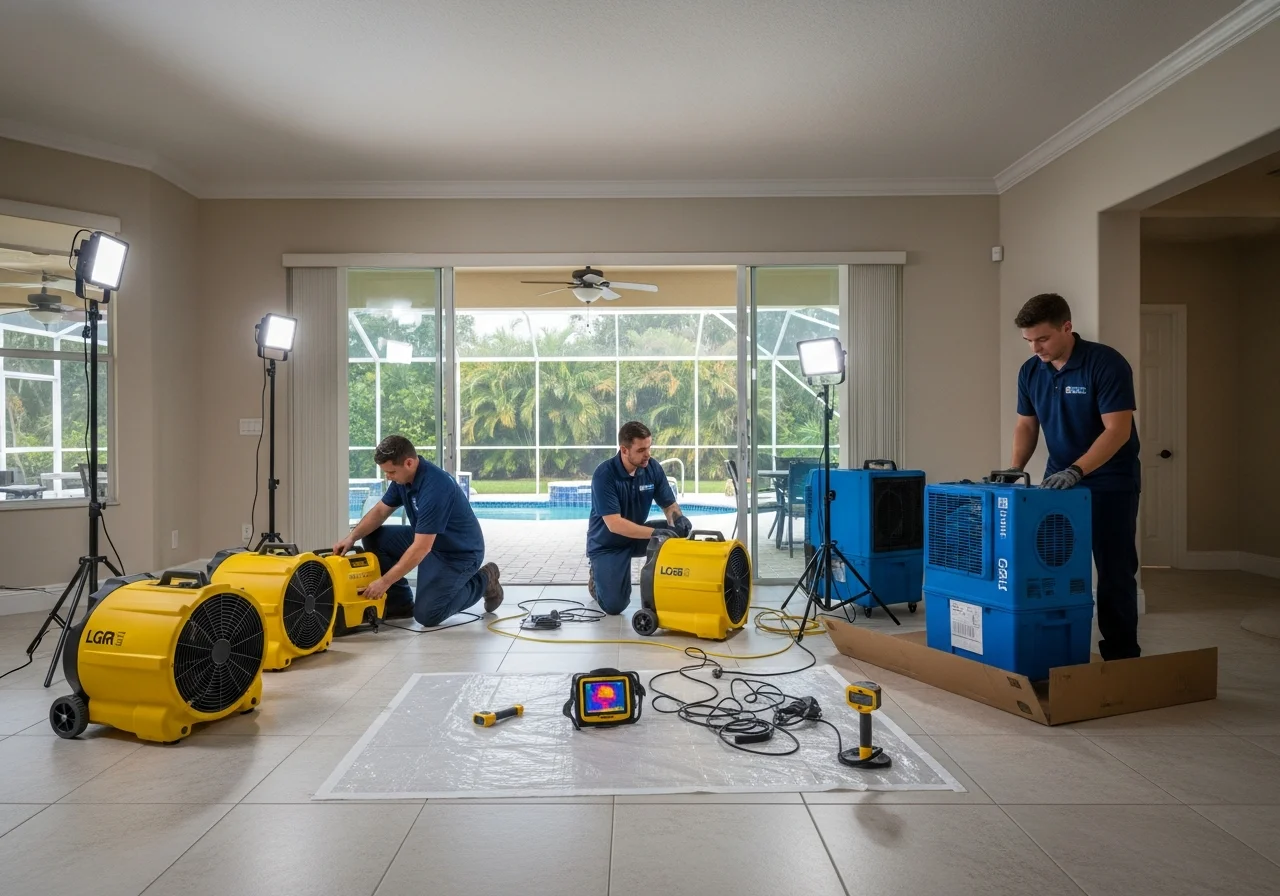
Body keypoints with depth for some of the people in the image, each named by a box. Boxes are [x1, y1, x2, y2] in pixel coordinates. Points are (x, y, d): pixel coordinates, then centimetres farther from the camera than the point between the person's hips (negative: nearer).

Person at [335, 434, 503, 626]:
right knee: (373, 539, -1)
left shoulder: (435, 487, -34)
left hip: (459, 552, -9)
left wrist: (385, 581, -29)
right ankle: (401, 602, 9)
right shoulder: (403, 476, -6)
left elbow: (421, 548, -34)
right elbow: (380, 510, 6)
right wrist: (352, 537, -10)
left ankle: (483, 582, 6)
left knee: (426, 614, -15)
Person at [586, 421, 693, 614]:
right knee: (614, 606, -16)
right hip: (607, 544, -5)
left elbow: (669, 505, -4)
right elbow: (614, 524, -33)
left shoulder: (653, 468, -11)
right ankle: (598, 576, 17)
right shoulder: (604, 474, -27)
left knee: (680, 532, -20)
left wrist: (678, 519, -29)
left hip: (638, 535, 5)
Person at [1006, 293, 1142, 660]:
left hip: (1111, 483, -5)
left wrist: (1076, 470, -31)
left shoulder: (1106, 363, -17)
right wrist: (1016, 467, -7)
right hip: (1059, 481, 5)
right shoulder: (1030, 371, 0)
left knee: (1115, 572, 0)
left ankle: (1121, 657, 11)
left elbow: (1118, 429, -21)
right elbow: (1026, 425, 8)